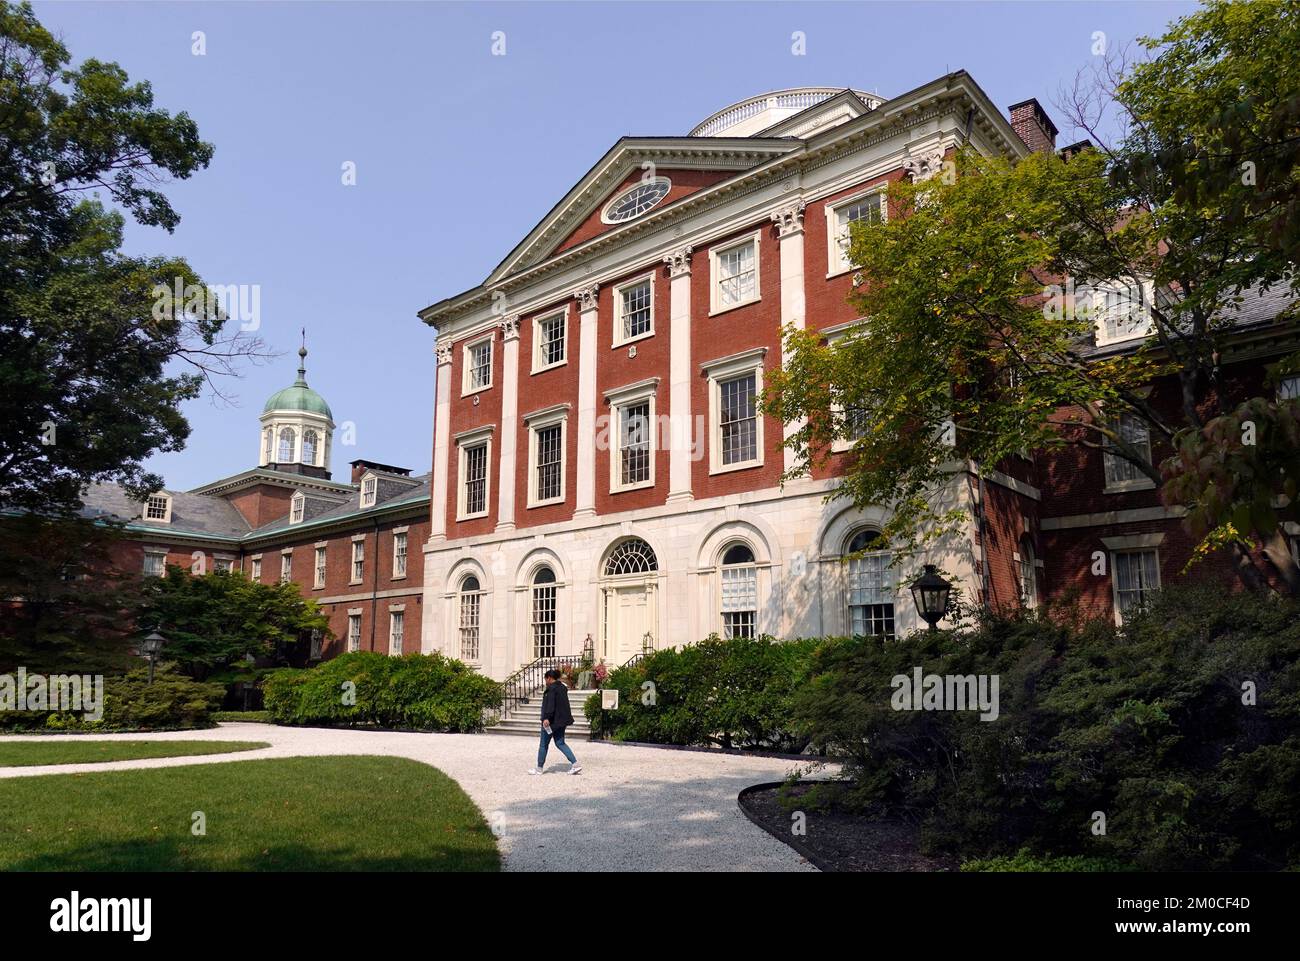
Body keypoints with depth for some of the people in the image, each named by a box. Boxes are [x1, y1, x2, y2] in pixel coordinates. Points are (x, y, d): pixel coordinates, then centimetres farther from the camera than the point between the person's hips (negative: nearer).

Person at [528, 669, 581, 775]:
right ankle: (575, 763, 2)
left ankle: (539, 768, 15)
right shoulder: (562, 688, 13)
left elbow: (550, 705, -26)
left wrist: (546, 718, -31)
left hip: (552, 721, -9)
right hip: (562, 720, 9)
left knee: (544, 744, 5)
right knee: (560, 743, 13)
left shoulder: (552, 689, -15)